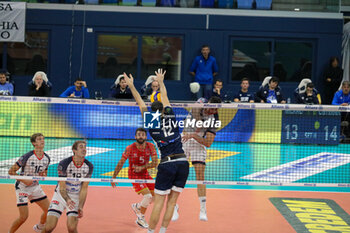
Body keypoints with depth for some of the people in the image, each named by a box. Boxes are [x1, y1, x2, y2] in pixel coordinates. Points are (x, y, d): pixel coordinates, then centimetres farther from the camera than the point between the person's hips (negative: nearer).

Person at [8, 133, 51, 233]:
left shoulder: (47, 158, -2)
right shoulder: (27, 157, -21)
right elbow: (11, 171, -16)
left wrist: (43, 175, -9)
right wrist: (24, 180, -24)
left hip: (35, 187, 6)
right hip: (22, 187, -6)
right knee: (23, 216, -14)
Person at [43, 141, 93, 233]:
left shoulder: (89, 166, -10)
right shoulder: (64, 164, -19)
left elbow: (83, 189, -6)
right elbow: (62, 188, -18)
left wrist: (80, 207, -17)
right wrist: (67, 200, -38)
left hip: (76, 197, 2)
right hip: (61, 195, -1)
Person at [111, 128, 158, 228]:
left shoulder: (150, 146, -11)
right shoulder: (130, 148, -19)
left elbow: (155, 163, -13)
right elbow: (120, 163, -9)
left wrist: (142, 167, -27)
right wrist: (113, 177, -7)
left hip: (145, 174, 5)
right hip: (134, 175, -5)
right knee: (148, 196, -20)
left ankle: (137, 206, 33)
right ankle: (140, 218, 1)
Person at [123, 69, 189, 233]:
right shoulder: (171, 117, 7)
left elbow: (141, 103, 10)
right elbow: (164, 97, 24)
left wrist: (131, 86, 19)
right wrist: (161, 82, 39)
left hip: (167, 165, -3)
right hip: (183, 163, 3)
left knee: (159, 201, 2)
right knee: (172, 201, 8)